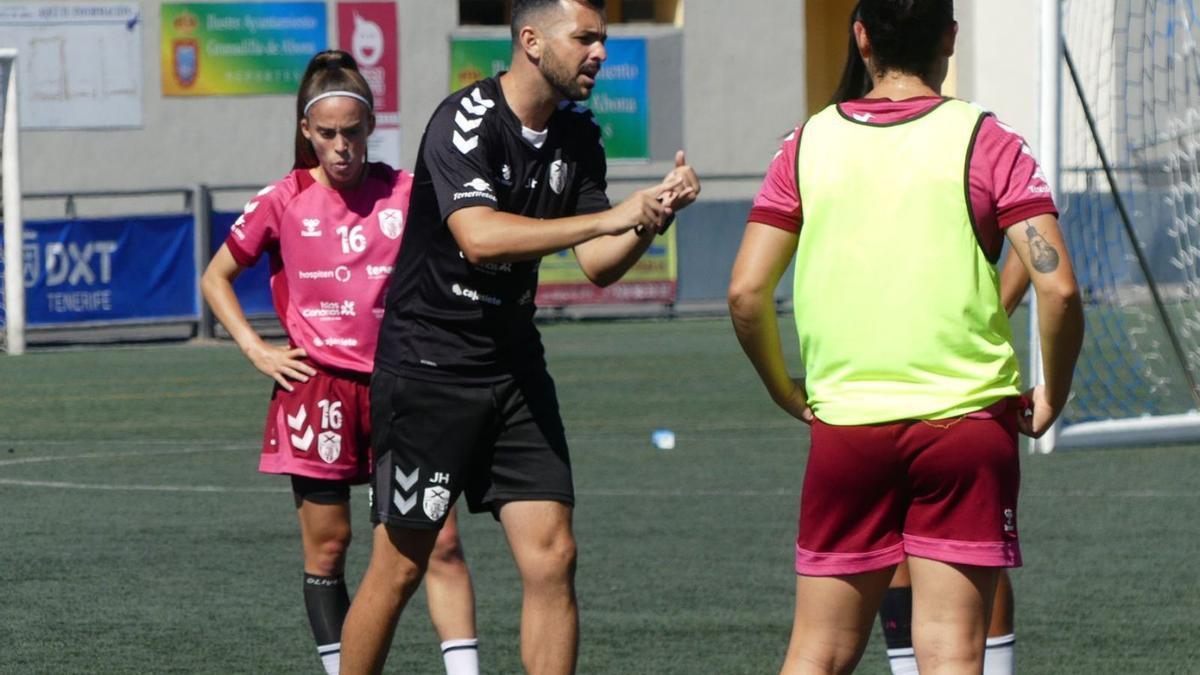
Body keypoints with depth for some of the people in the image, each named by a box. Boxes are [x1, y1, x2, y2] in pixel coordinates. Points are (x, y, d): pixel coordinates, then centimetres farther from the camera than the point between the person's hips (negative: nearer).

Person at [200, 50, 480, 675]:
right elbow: (216, 278, 13)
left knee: (440, 541, -7)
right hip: (317, 390, 0)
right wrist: (257, 351, 2)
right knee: (327, 546, 3)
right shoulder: (283, 202, 1)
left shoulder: (407, 194, 2)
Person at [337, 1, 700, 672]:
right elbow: (479, 236, -32)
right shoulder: (466, 120, -17)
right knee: (401, 567, 0)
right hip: (426, 368, -6)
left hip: (515, 364, 6)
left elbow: (598, 265, 6)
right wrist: (609, 216, -34)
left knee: (553, 555, -4)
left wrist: (654, 213, -13)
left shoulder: (578, 136, 6)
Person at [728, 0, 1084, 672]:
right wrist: (1052, 397, 2)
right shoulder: (986, 143, -2)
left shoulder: (808, 145, 5)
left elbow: (747, 293, 0)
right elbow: (1058, 287, -12)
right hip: (967, 417, -2)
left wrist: (787, 391, 14)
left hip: (843, 424, 2)